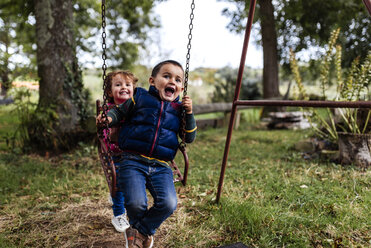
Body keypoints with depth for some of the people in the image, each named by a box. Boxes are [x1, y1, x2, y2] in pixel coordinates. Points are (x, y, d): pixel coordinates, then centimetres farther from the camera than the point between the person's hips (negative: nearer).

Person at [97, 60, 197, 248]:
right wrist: (108, 117, -3)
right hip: (132, 162, -2)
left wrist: (189, 113, 1)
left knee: (168, 204, -19)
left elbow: (189, 138, 13)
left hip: (160, 167, 3)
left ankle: (138, 231, 10)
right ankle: (145, 232, 15)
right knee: (136, 203, -22)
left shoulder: (178, 109, 12)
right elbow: (119, 111, 19)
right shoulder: (139, 98, 5)